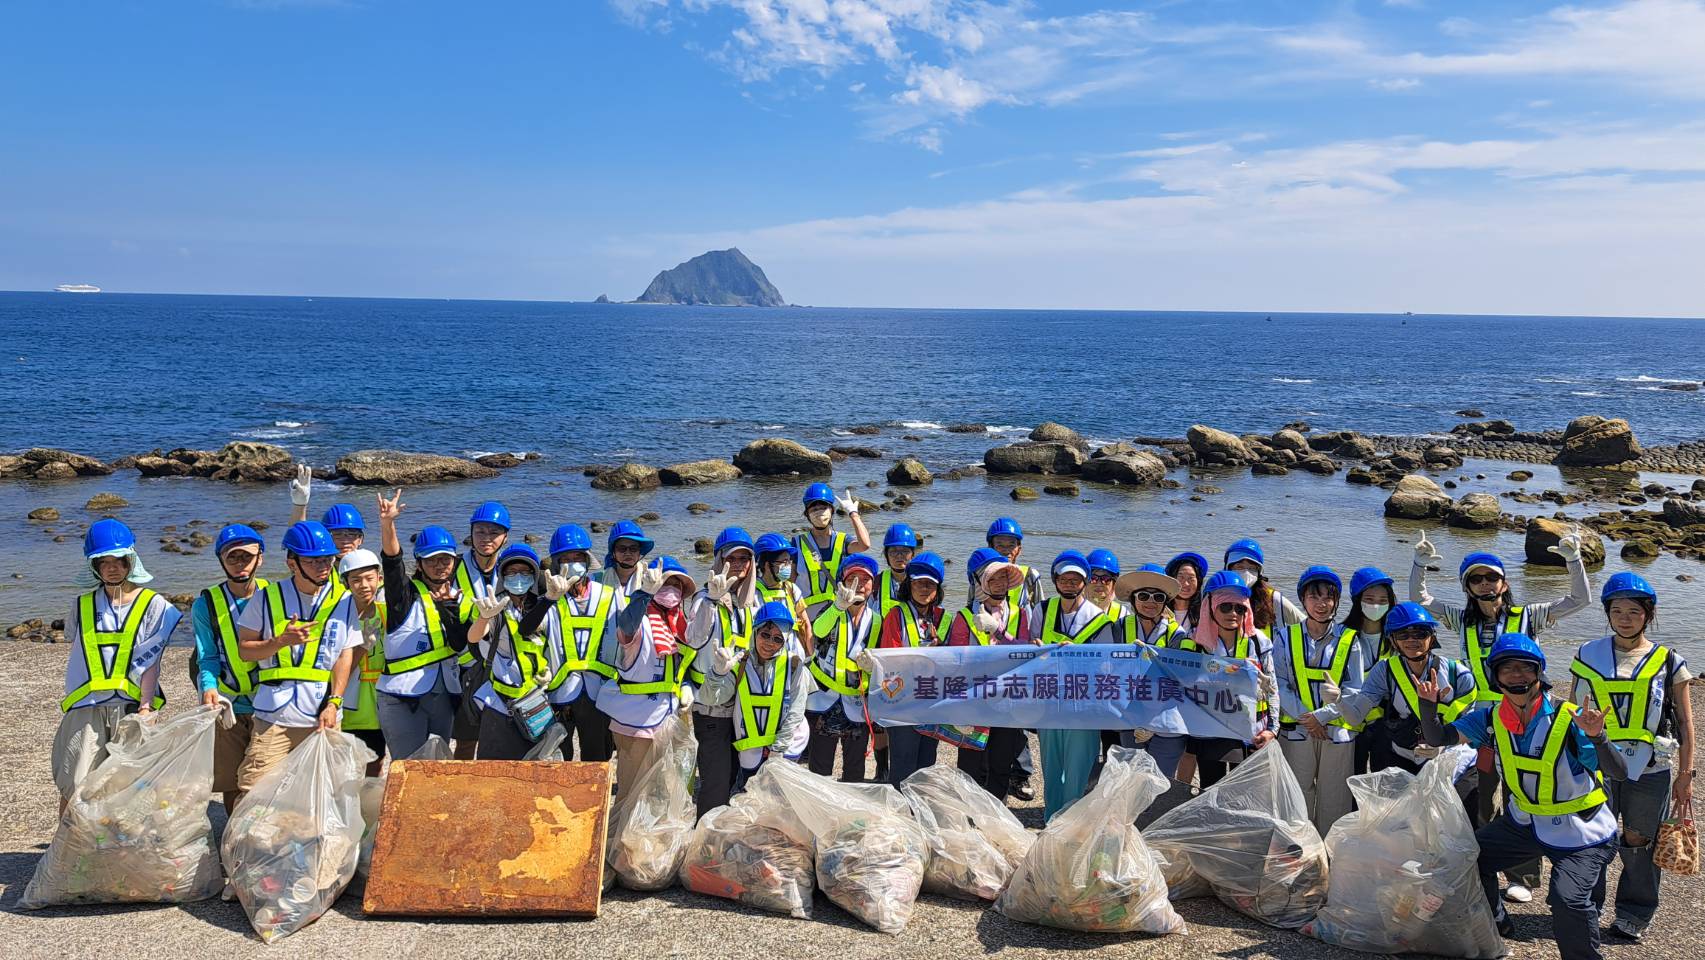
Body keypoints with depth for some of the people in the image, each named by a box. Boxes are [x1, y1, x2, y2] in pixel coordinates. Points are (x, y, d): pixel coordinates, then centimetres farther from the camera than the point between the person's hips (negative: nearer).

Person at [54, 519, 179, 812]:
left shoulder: (152, 604, 2)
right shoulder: (83, 605, 13)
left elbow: (150, 662, -3)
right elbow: (76, 657, 19)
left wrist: (146, 706, -12)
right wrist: (69, 702, 18)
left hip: (130, 708, -2)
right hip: (86, 708, 2)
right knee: (72, 789, -3)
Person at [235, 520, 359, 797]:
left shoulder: (344, 601, 4)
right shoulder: (267, 598, 3)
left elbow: (346, 655, 2)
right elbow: (244, 650, 5)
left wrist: (333, 704, -7)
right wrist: (282, 641, -13)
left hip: (322, 718, 1)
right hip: (273, 718, 0)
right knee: (252, 792, -3)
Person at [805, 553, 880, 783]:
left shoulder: (876, 621, 6)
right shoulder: (832, 612, -3)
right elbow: (819, 630, -29)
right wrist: (840, 605, -47)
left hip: (857, 705, 3)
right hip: (824, 701, -3)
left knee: (855, 773, 11)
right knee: (819, 772, 0)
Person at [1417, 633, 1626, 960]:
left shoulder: (1569, 718, -23)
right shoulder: (1492, 717, -7)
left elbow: (1619, 773, -28)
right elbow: (1437, 738, -7)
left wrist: (1597, 737, -47)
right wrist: (1428, 703, -24)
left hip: (1579, 830, -6)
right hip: (1524, 821, 6)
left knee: (1568, 899, -24)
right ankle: (1495, 925, 31)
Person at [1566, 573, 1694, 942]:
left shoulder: (1668, 662, 0)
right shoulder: (1588, 655, 3)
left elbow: (1685, 722, 4)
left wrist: (1685, 775, 2)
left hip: (1649, 771, -1)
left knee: (1638, 842, 9)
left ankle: (1634, 914, 27)